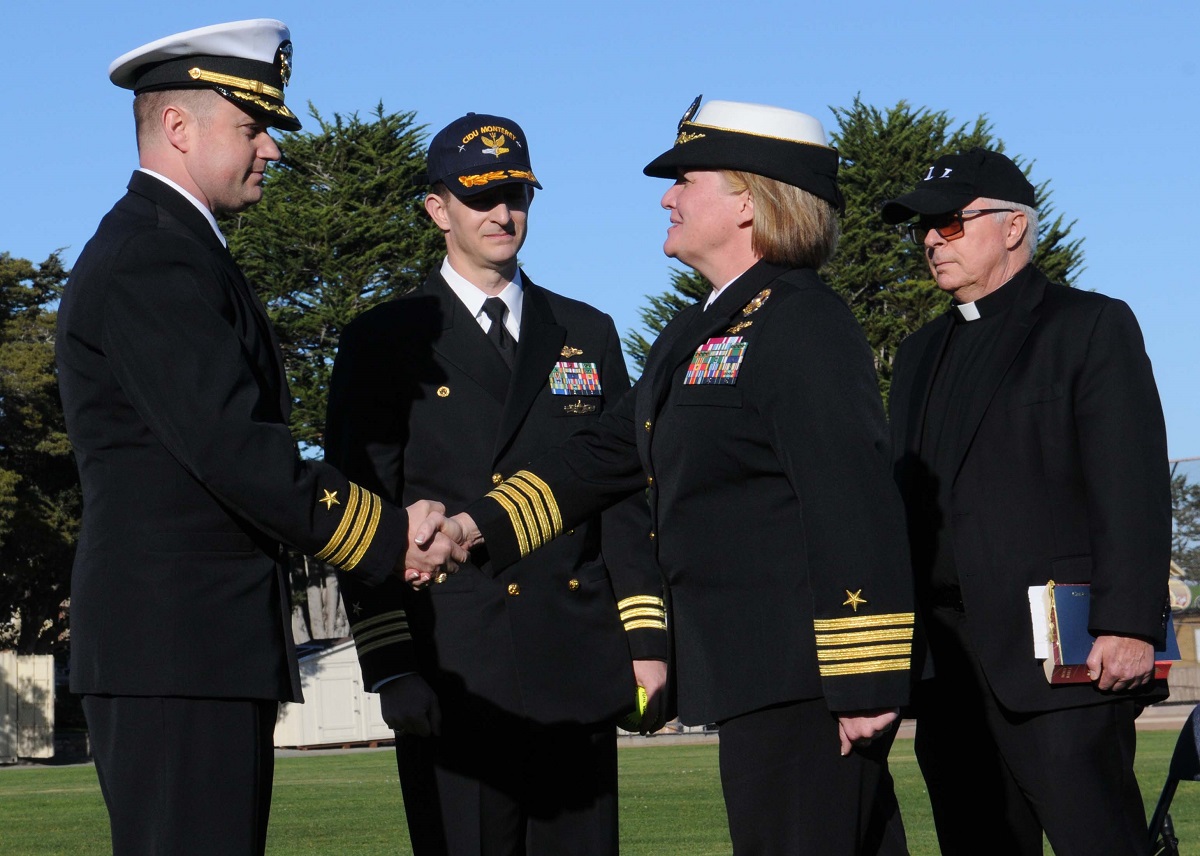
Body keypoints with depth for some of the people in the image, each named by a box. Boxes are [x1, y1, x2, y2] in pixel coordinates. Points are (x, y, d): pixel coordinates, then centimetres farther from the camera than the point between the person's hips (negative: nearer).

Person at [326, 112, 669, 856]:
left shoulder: (588, 335, 16)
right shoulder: (387, 344, 6)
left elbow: (626, 497, 12)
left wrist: (647, 642, 4)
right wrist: (391, 668, -7)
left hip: (579, 677, 3)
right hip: (454, 678, -3)